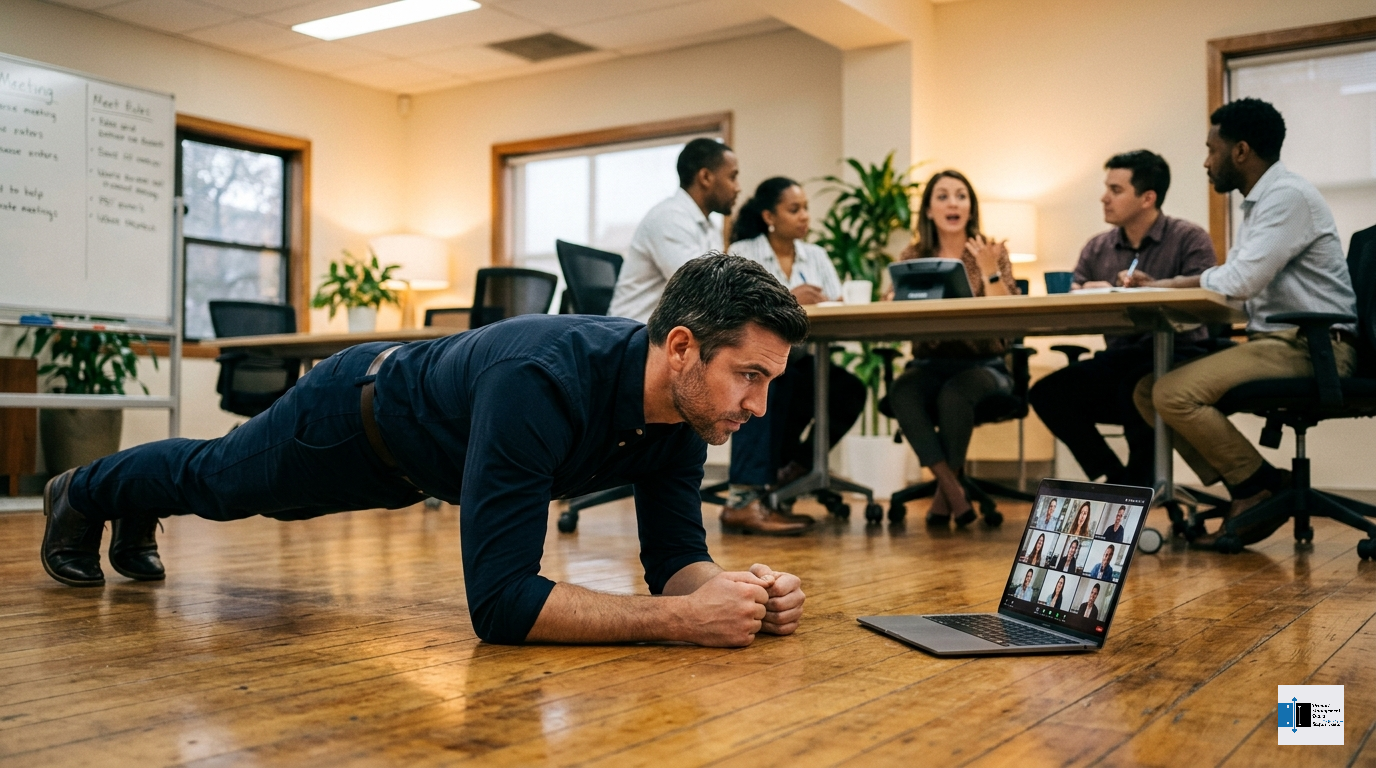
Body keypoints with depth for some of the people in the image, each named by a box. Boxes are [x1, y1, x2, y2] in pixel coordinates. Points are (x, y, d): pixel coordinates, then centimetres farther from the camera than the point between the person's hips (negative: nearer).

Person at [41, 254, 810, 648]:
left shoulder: (685, 404, -26)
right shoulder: (541, 382, -49)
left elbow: (674, 555, -19)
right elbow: (500, 599, -51)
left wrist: (744, 593, -40)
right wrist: (683, 618, -57)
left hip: (420, 456, 7)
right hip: (356, 414, -6)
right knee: (210, 480, 25)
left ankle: (134, 515, 65)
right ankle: (82, 495, 58)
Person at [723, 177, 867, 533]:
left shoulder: (816, 256, 15)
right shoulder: (742, 253, 0)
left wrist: (821, 303, -21)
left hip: (797, 361, 5)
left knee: (850, 391, -22)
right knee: (770, 378, -37)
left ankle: (793, 470, -3)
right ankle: (744, 499, -39)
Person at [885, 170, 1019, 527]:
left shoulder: (992, 251, 3)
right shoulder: (914, 256, 9)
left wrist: (989, 270, -21)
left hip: (983, 365, -2)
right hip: (930, 365, 2)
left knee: (954, 394, -35)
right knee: (902, 392, -32)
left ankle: (944, 492, -13)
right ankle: (953, 490, -24)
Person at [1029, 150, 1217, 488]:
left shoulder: (1190, 239, -2)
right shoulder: (1096, 249, 12)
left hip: (1178, 356, -5)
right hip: (1119, 359, 5)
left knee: (1136, 386, -36)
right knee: (1046, 392, -17)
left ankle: (1137, 484, -11)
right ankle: (1115, 480, -4)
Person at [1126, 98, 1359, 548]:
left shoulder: (1288, 196, -13)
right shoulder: (1261, 201, 19)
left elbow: (1241, 281, -21)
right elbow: (1235, 280, 23)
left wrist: (1177, 283, -2)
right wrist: (1159, 284, 13)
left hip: (1311, 345, -10)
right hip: (1277, 341, 10)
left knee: (1175, 393, -24)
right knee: (1148, 390, 0)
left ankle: (1261, 486, -6)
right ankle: (1244, 492, -3)